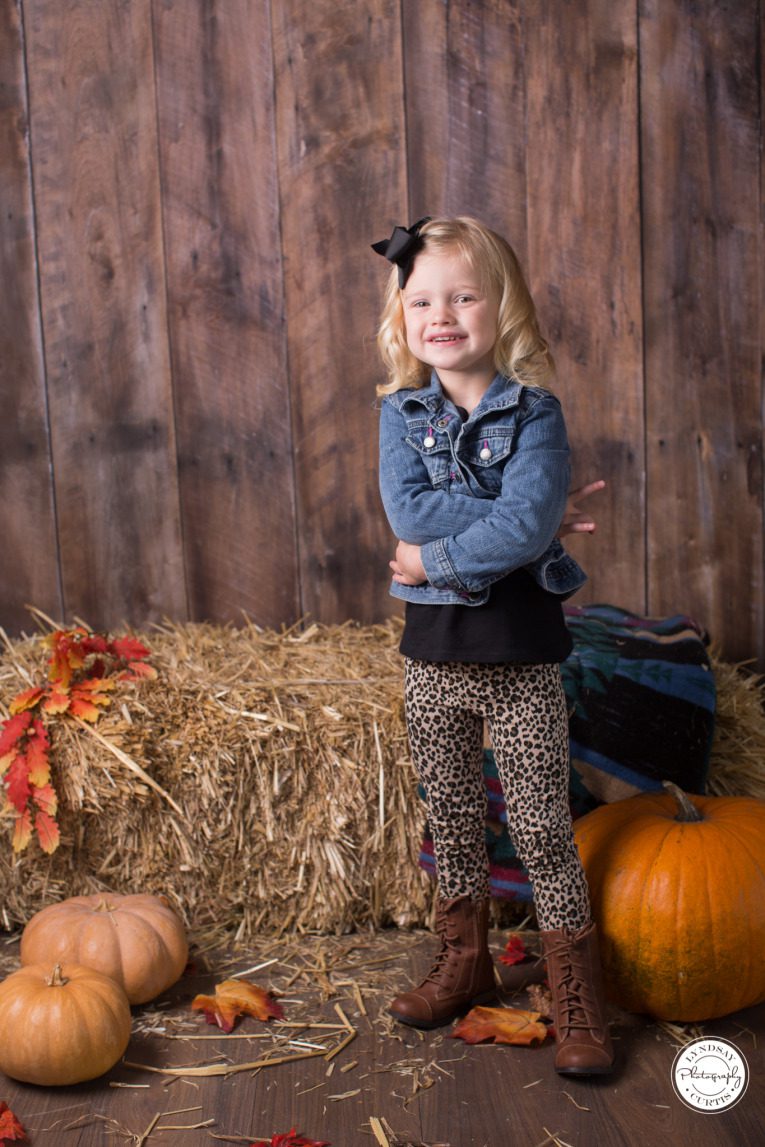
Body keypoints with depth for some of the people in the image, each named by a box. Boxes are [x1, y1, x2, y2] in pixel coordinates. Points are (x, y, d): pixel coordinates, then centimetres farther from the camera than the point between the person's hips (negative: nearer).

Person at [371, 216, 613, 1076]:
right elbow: (407, 510, -14)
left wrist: (432, 560, -16)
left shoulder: (534, 412, -7)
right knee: (451, 824, 17)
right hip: (433, 658, 4)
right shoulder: (401, 412, 3)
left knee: (543, 829, 4)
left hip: (521, 660, -3)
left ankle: (576, 1001, 20)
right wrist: (522, 519, -17)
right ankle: (465, 964, 36)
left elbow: (524, 531, -21)